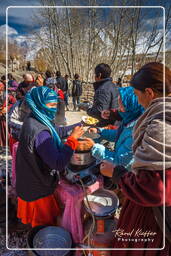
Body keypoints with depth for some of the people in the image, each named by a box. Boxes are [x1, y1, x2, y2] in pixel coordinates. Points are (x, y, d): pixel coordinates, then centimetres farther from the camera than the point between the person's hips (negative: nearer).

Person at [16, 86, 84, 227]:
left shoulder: (32, 122, -2)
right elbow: (58, 164, -37)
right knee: (46, 226, 17)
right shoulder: (40, 132, -33)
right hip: (39, 191, -9)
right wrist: (72, 138, -31)